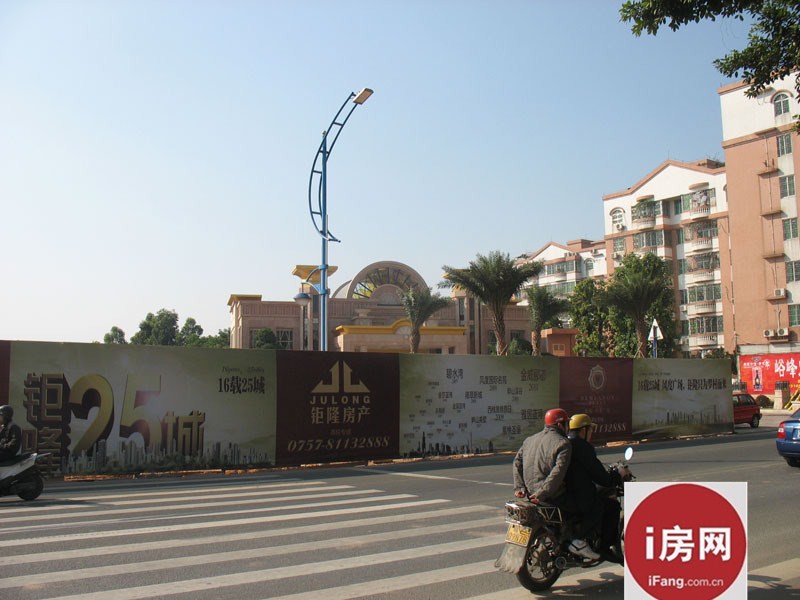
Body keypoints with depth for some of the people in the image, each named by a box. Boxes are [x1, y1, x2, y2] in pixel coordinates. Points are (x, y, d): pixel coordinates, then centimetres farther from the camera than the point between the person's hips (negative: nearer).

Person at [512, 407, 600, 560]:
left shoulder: (529, 440, 14)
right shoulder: (563, 443, -8)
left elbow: (517, 461, 9)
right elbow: (558, 471, -21)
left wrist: (520, 486, 4)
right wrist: (543, 493, -22)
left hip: (531, 493, 8)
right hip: (553, 496, -8)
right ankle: (578, 541, -7)